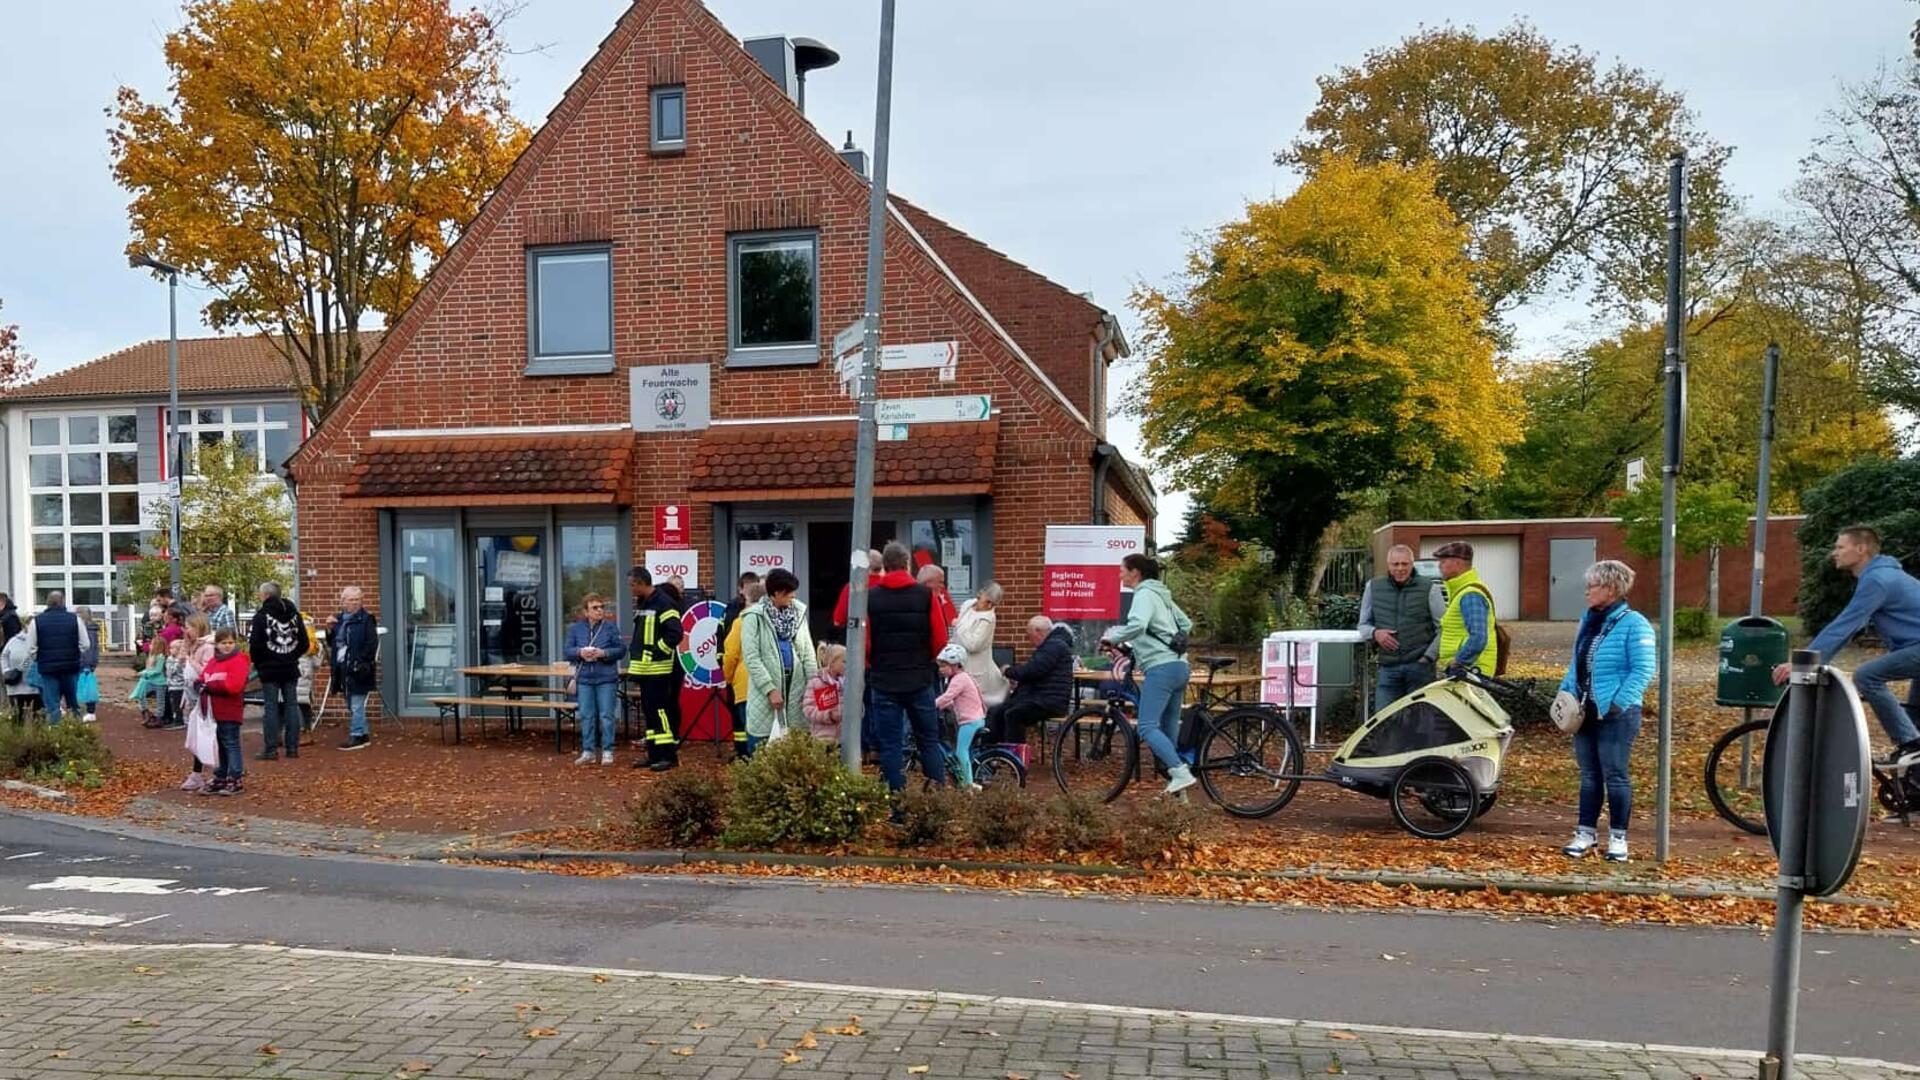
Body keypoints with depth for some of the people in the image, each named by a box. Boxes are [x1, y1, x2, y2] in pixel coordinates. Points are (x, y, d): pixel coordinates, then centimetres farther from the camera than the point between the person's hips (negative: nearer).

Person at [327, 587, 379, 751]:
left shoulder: (366, 619, -7)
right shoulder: (338, 619, 14)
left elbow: (372, 643, -12)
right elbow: (332, 643, 19)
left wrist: (362, 663, -17)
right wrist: (329, 629, 2)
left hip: (357, 669, -8)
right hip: (343, 668, 8)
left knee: (356, 705, -6)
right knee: (352, 706, 13)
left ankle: (356, 737, -1)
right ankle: (364, 735, 21)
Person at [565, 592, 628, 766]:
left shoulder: (611, 627, 0)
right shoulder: (575, 628, 7)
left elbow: (621, 649, -2)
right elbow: (568, 651, 5)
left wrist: (603, 653, -17)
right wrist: (580, 652, -15)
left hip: (607, 679, -2)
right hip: (584, 679, 2)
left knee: (606, 716, 0)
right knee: (586, 716, 6)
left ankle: (607, 751, 9)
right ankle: (588, 751, 14)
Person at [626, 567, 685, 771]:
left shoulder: (663, 603, -13)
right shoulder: (640, 604, 16)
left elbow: (675, 634, -20)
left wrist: (656, 653, -18)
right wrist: (634, 653, 14)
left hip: (660, 670, -10)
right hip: (644, 669, 10)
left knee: (661, 710, -9)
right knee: (649, 710, 12)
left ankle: (669, 754, -4)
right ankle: (654, 754, 19)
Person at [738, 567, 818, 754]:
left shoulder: (798, 612, 9)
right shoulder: (754, 617, -9)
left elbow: (807, 650, 10)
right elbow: (751, 658, -12)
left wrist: (813, 683, 1)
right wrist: (770, 689, -16)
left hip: (795, 684, 5)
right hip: (765, 689, -5)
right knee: (760, 743, -1)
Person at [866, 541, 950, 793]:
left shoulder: (870, 597, -3)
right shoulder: (925, 595, -3)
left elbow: (863, 643, -5)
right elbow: (940, 639, -3)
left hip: (884, 681, -1)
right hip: (920, 680, 1)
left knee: (889, 745, 5)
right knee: (929, 740, 12)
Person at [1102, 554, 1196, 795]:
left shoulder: (1145, 594, -7)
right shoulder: (1160, 595, 21)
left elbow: (1137, 625, -26)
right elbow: (1186, 624, 29)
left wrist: (1112, 638, -14)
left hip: (1161, 667, -10)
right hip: (1179, 666, 10)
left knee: (1147, 727, -15)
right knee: (1169, 729, 11)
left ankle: (1181, 772, -26)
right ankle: (1176, 789, 12)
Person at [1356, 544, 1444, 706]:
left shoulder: (1429, 588, 3)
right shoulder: (1373, 587, 11)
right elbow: (1363, 624, 18)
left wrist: (1428, 657, -6)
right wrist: (1375, 633, -4)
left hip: (1420, 667, -2)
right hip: (1388, 667, 2)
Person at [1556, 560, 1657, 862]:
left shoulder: (1634, 624, -11)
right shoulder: (1588, 620, 12)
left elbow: (1643, 670, -15)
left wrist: (1619, 703, -21)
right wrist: (1566, 692, 8)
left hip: (1616, 714, -7)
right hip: (1584, 712, 7)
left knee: (1614, 775, 0)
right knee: (1589, 775, 12)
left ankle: (1618, 837, 12)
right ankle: (1586, 832, 20)